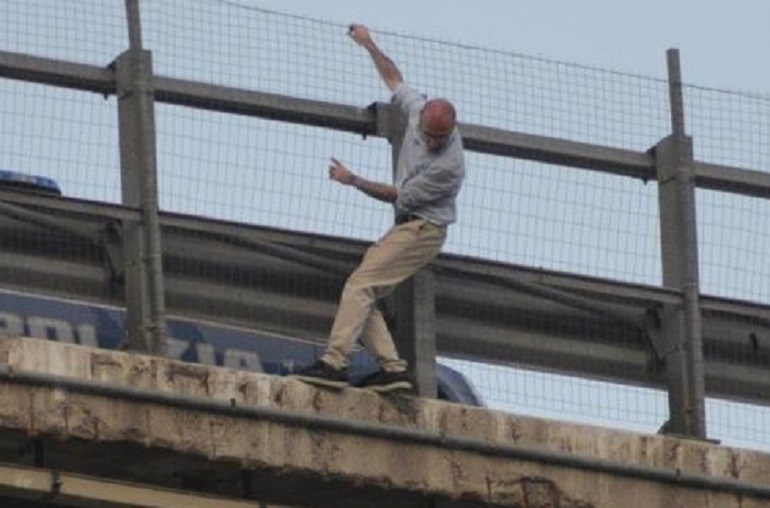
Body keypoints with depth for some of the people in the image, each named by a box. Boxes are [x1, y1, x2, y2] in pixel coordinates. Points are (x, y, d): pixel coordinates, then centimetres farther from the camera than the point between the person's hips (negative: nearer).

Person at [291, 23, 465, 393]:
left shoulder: (449, 166, -25)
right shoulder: (418, 110, -5)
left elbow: (397, 196, -14)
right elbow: (393, 79, 16)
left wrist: (353, 181, -7)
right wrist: (369, 45, 20)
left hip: (422, 230, -9)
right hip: (408, 227, 9)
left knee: (360, 284, -21)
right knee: (363, 293, 2)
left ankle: (335, 362, -30)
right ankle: (392, 368, -8)